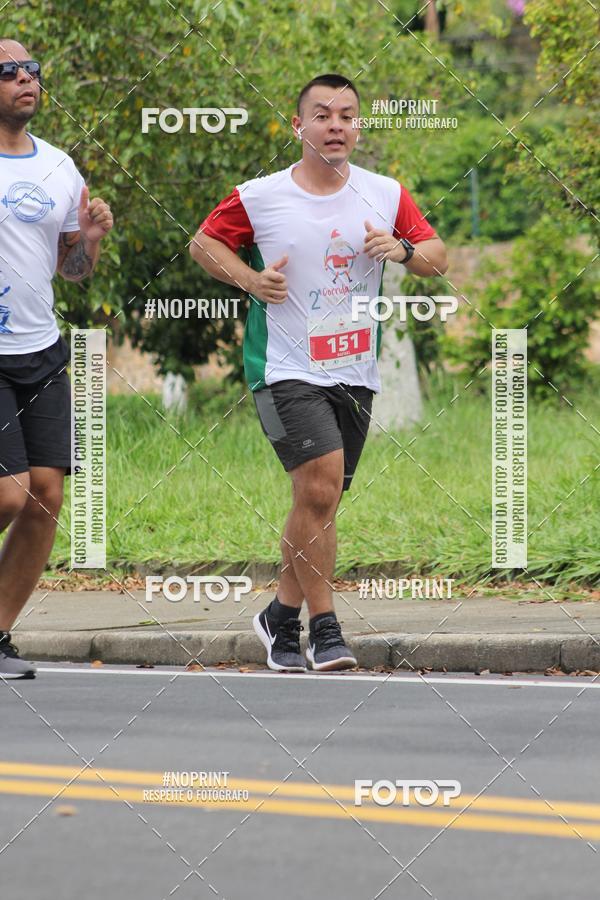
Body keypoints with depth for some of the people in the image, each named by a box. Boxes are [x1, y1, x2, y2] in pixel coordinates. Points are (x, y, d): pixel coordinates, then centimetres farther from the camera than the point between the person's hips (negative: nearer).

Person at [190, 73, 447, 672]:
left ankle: (281, 616, 28)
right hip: (286, 369, -4)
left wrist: (403, 250, -12)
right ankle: (323, 628, -11)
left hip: (355, 372, 4)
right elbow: (203, 242, 8)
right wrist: (250, 279, -9)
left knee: (320, 503, 9)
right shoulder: (259, 197, -4)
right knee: (320, 486, -20)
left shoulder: (386, 195, 4)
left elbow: (437, 259, 10)